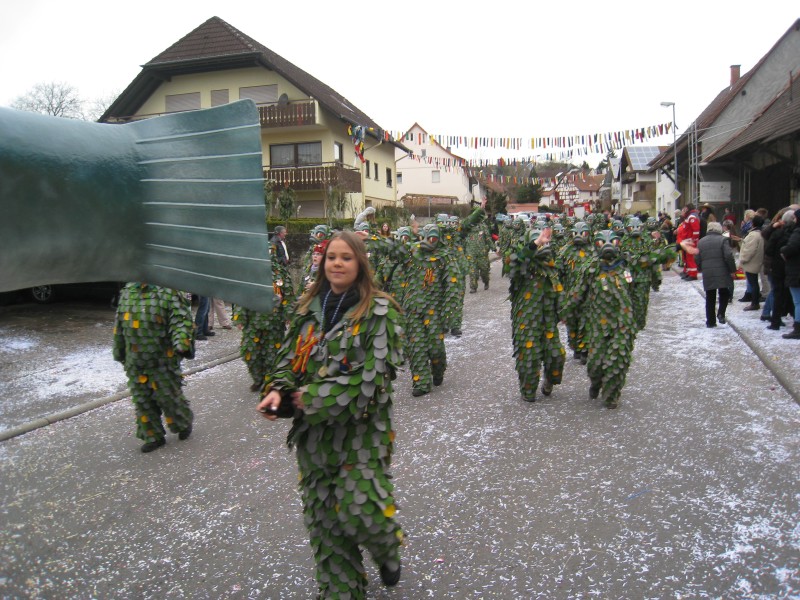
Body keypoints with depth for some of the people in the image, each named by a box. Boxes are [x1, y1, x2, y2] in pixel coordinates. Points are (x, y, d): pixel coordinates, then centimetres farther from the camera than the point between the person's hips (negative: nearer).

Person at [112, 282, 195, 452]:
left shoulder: (168, 292, -11)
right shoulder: (127, 292, 9)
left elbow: (181, 320, -18)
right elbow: (119, 325, 18)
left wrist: (181, 344, -34)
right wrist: (119, 352, 21)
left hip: (162, 361, -6)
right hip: (135, 363, 6)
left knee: (169, 397, 6)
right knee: (142, 400, 11)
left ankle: (184, 424, 32)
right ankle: (153, 437, 25)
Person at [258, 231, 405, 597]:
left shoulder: (379, 311, -10)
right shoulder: (308, 306, 6)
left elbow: (374, 374, -17)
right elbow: (290, 356, 10)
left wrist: (314, 398, -17)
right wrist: (278, 390, -11)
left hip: (361, 429, -5)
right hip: (313, 430, 5)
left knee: (361, 509, -4)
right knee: (322, 515, 11)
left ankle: (388, 551, 33)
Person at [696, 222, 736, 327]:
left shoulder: (701, 242, 9)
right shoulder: (722, 240, -4)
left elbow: (697, 259, 10)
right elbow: (729, 256, -12)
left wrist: (701, 269, 25)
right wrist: (732, 270, -3)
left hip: (707, 275, 3)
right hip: (722, 274, -3)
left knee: (710, 298, 9)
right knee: (724, 294, 13)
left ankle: (710, 321, 10)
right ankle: (721, 313, -6)